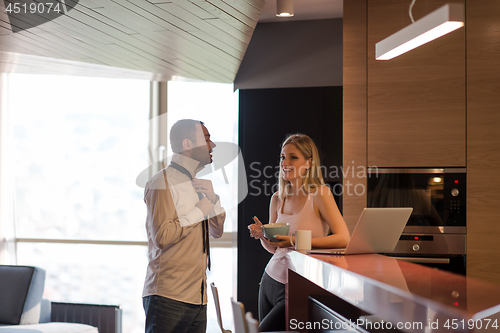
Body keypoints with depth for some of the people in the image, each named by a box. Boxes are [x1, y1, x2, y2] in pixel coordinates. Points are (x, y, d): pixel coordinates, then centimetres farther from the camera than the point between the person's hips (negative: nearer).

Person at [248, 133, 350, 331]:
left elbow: (343, 239, -20)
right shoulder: (277, 199, 6)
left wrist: (296, 242, -27)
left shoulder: (319, 194, -11)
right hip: (271, 279, 6)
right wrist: (262, 235, -7)